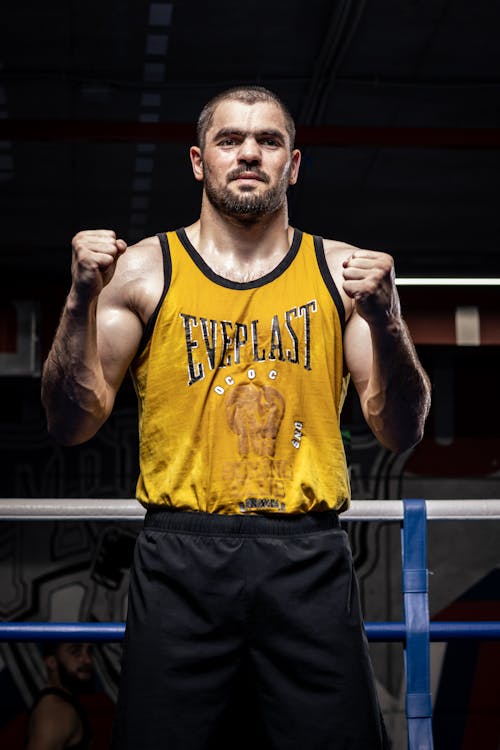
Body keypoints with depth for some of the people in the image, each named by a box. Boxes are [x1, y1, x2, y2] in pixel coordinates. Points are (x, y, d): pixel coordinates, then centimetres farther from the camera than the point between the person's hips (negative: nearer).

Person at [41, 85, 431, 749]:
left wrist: (385, 320, -12)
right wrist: (83, 302, -9)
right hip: (180, 555, 0)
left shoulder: (343, 271, 9)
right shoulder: (143, 270, 7)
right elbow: (72, 425, 4)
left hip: (309, 561, 1)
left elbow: (402, 434, 4)